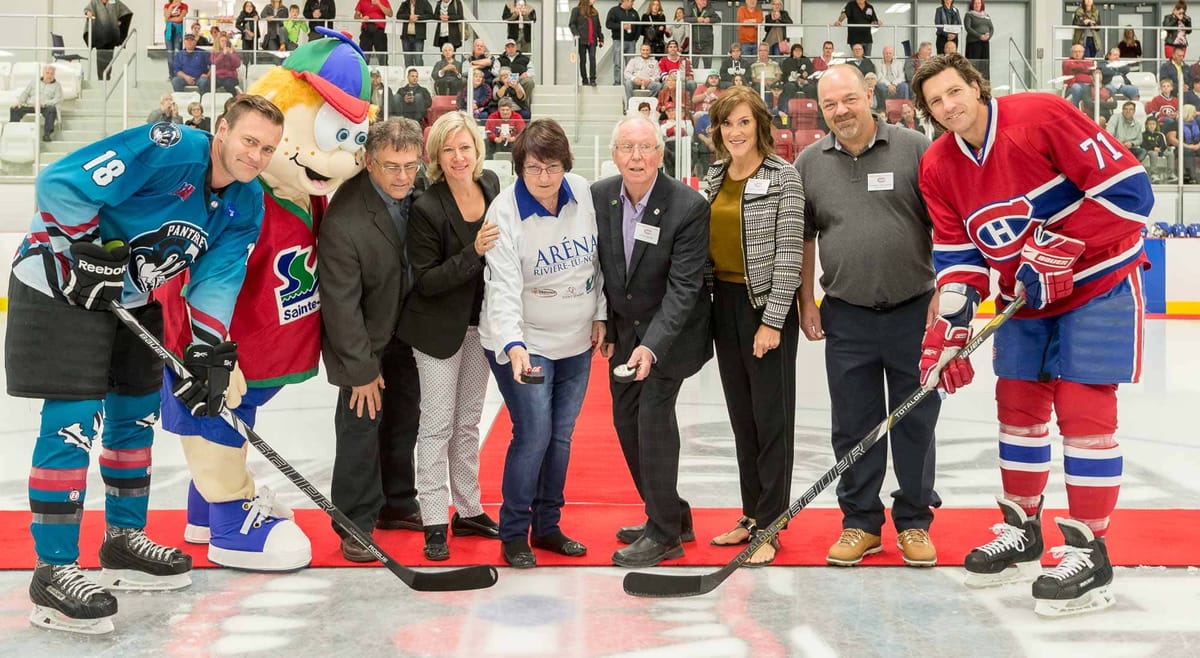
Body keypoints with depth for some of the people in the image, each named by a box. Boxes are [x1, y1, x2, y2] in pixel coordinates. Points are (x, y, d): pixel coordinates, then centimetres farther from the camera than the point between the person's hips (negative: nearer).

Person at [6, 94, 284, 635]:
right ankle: (53, 572, -4)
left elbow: (216, 277, -5)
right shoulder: (166, 149, -27)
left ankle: (123, 540, 31)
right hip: (61, 286, -8)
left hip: (133, 298, 9)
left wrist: (210, 353, -15)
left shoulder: (247, 205, -2)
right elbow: (60, 184, -28)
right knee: (72, 423, -11)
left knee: (136, 415, 15)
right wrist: (91, 252, -24)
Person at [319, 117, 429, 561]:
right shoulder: (344, 221, -33)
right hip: (363, 334, -7)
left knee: (405, 415, 17)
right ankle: (355, 523, 9)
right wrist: (361, 369, -20)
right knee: (362, 421, -5)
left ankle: (397, 504, 34)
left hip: (408, 324, 7)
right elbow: (341, 303, -26)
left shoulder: (420, 188, -13)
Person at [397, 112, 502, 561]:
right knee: (438, 424, 1)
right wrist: (472, 253, -30)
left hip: (481, 323, 6)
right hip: (439, 327, -6)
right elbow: (425, 281, -20)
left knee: (468, 422, 16)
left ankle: (468, 511, 28)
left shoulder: (492, 184, -4)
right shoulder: (426, 209, -21)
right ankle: (434, 523, 10)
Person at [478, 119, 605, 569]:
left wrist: (600, 315, 9)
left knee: (561, 436, 12)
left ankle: (547, 526, 28)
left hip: (576, 344, 5)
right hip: (522, 344, -5)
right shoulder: (505, 212, -18)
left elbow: (598, 259, 8)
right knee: (533, 435, -8)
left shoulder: (583, 193, -5)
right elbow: (502, 288, -24)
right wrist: (513, 345, -36)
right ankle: (513, 534, 11)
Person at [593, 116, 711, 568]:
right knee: (626, 419, 10)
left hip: (670, 328, -6)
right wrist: (605, 328, 4)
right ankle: (673, 515, 27)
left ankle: (664, 534, 2)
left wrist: (652, 346, -31)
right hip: (624, 327, 6)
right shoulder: (598, 196, -6)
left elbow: (683, 287, -23)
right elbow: (597, 268, 5)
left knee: (654, 416, -12)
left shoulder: (688, 207, -22)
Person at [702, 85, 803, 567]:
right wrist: (707, 302, 9)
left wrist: (772, 321, -16)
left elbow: (789, 252, -13)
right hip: (724, 301, 7)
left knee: (771, 415, 0)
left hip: (766, 305, -6)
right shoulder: (713, 176, 9)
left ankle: (770, 527, 8)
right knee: (741, 414, 12)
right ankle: (752, 514, 24)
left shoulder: (783, 176, -9)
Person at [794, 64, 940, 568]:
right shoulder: (809, 163, 5)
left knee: (915, 422, 7)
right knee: (853, 426, 7)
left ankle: (914, 523, 21)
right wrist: (806, 303, 8)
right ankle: (861, 523, 21)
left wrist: (943, 293, -6)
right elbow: (802, 239, 11)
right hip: (846, 317, 2)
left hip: (913, 312, -2)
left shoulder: (915, 149, -3)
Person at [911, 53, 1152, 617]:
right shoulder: (938, 168, -2)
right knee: (1017, 405, 10)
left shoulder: (1041, 116, -21)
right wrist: (949, 329, -14)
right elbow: (957, 255, -2)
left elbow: (1128, 187, -22)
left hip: (1099, 280, -6)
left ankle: (1088, 551, 2)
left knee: (1083, 409, -8)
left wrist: (1056, 251, -23)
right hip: (1024, 298, 6)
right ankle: (1022, 531, 27)